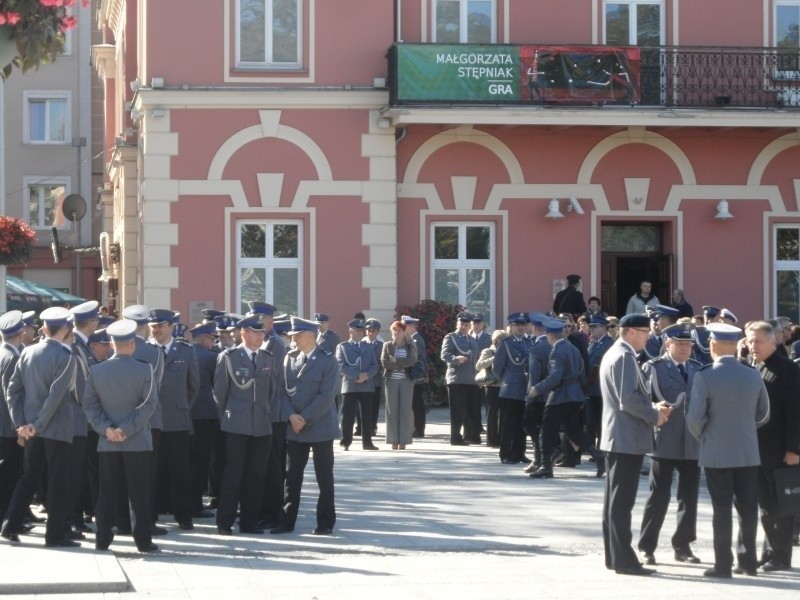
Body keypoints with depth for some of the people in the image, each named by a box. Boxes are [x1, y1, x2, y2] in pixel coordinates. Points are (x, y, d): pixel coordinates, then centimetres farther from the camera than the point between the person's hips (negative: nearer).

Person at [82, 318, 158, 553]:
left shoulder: (96, 370, 0)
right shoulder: (144, 370, -8)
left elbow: (89, 404, -1)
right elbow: (148, 404, -12)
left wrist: (106, 428, -5)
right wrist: (128, 429, -11)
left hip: (107, 443, 3)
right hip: (137, 442, -3)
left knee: (107, 492, 8)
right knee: (138, 492, 1)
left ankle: (103, 538, 9)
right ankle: (143, 540, 2)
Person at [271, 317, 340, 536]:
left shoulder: (327, 360, -6)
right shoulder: (290, 358, 9)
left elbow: (326, 395, -13)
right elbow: (283, 389, 7)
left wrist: (305, 419, -15)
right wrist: (292, 416, -8)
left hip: (320, 427, -4)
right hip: (294, 428, 5)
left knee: (324, 477, 3)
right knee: (292, 476, 6)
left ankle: (325, 523, 10)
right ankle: (287, 521, 11)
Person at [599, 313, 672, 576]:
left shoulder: (613, 354, 16)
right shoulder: (625, 357, -16)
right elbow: (629, 399, -24)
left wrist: (652, 407, 9)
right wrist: (654, 415, -11)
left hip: (615, 437, 11)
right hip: (627, 438, -11)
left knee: (615, 499, 12)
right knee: (622, 501, -9)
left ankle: (613, 555, 17)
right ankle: (623, 560, -8)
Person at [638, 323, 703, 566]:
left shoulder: (697, 369, 12)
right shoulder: (653, 368, -1)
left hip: (692, 443, 5)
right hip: (665, 442, -4)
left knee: (689, 496, 7)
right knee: (659, 496, -2)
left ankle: (683, 546, 18)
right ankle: (647, 547, 6)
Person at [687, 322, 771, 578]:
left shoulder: (704, 377, -13)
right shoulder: (753, 376, 0)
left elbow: (695, 417, -13)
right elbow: (763, 415, 8)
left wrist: (701, 436, 6)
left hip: (717, 453, -3)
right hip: (748, 452, 3)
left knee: (722, 509, 1)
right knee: (747, 508, 11)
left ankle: (723, 564, 3)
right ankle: (748, 560, 16)